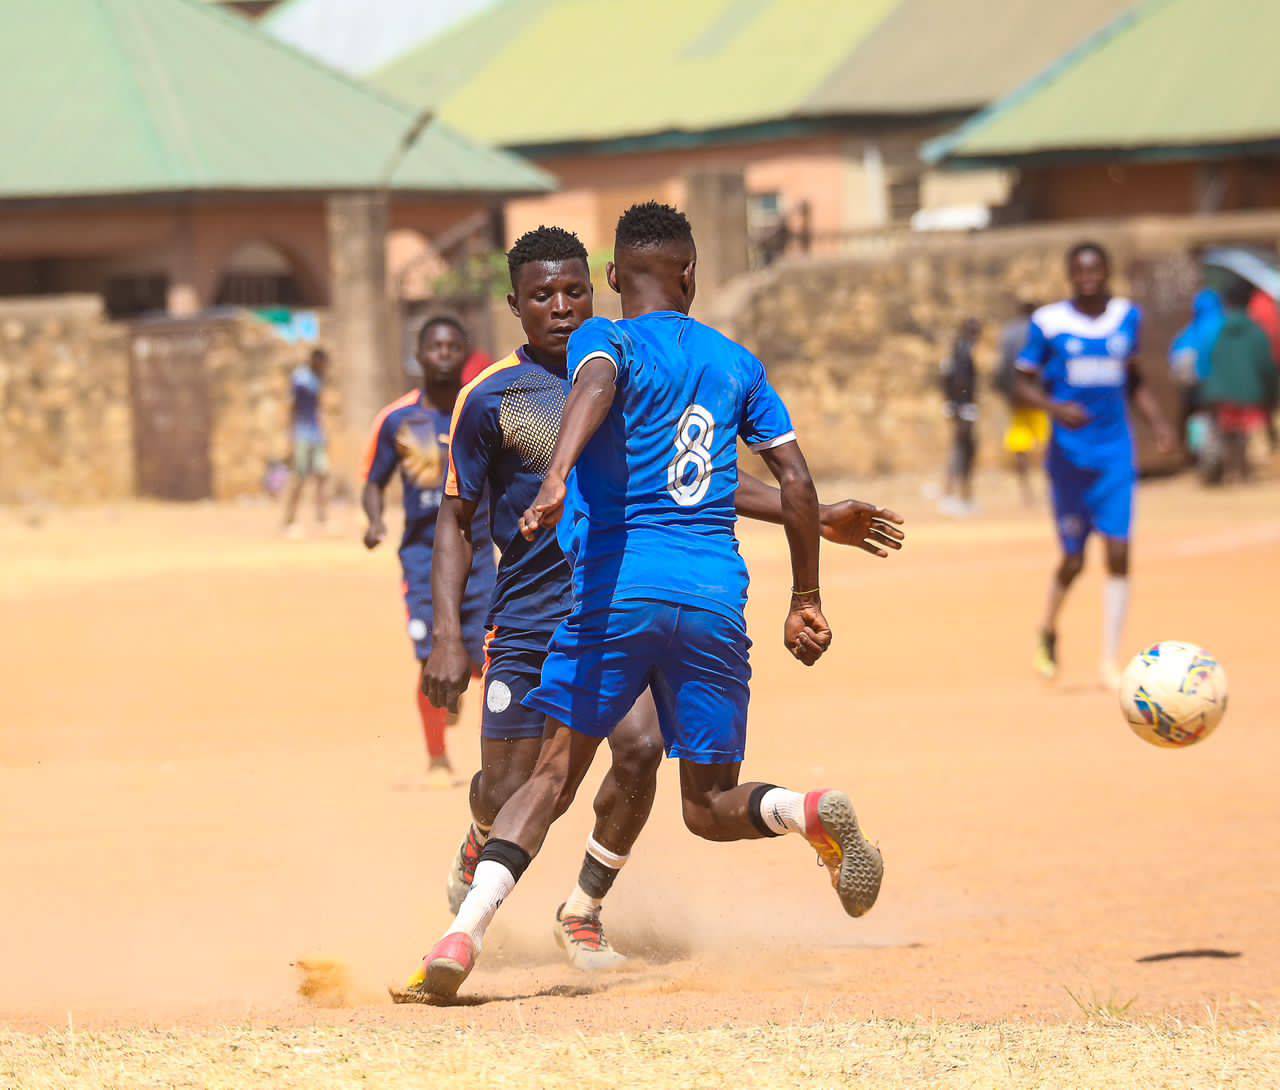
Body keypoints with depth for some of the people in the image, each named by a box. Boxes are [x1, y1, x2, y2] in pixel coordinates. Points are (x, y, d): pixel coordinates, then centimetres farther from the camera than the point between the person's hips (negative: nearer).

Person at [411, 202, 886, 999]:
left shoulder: (607, 339, 5)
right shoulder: (735, 362, 18)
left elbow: (595, 385, -19)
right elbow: (795, 476, 15)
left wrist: (557, 478, -37)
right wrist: (806, 598, 21)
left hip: (618, 585, -3)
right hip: (718, 596, 3)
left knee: (555, 774, 0)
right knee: (710, 804, 12)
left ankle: (466, 933, -18)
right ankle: (811, 811, -19)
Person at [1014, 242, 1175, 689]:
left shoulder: (1128, 317, 6)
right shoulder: (1048, 323, -5)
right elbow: (1025, 384, -2)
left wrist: (1158, 420, 7)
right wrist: (1055, 408, -20)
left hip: (1116, 454, 2)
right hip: (1070, 454, -2)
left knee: (1118, 553, -8)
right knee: (1074, 559, 2)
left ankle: (1110, 664, -3)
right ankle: (1048, 632, 33)